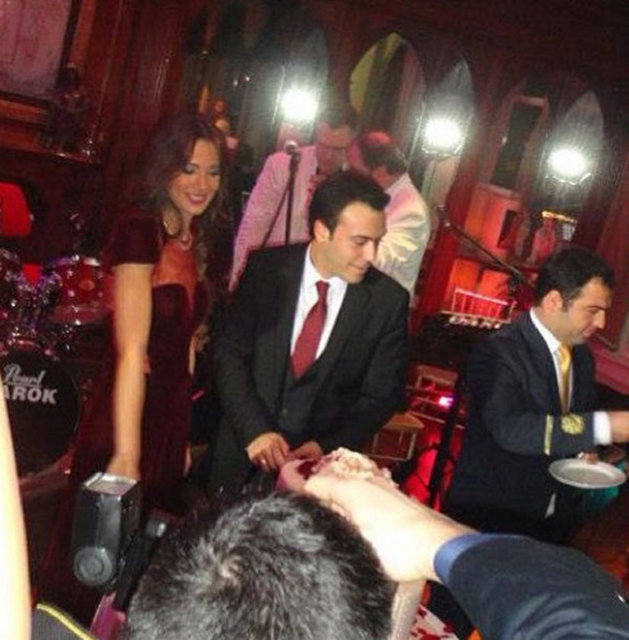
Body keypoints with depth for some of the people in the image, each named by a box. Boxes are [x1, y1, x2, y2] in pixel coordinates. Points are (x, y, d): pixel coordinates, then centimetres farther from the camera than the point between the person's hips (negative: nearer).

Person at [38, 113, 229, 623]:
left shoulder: (194, 241, 8)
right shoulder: (139, 230, -17)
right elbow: (132, 351, -22)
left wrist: (182, 437, 11)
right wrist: (125, 454, -23)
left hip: (171, 423, 8)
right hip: (126, 424, -8)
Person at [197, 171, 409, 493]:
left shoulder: (388, 300, -10)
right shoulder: (265, 268, -8)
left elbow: (382, 393, -4)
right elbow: (229, 350, -8)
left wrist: (328, 447, -17)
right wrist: (255, 430, -21)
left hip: (319, 463, -1)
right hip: (243, 452, 1)